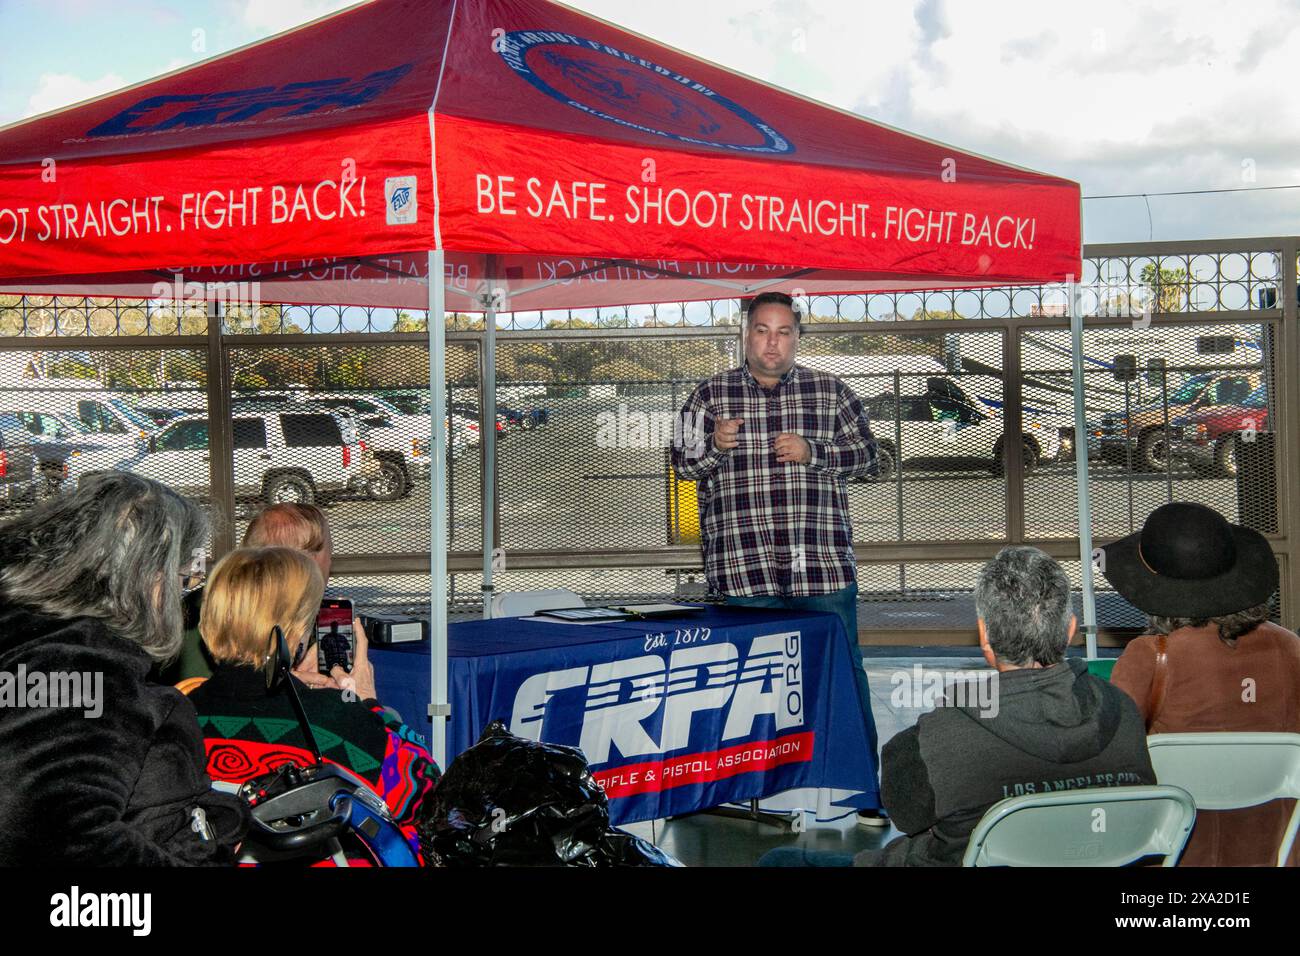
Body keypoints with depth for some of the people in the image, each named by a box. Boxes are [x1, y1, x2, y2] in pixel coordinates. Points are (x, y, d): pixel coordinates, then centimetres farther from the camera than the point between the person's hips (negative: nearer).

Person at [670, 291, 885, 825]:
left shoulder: (830, 392, 8)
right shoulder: (711, 395, 7)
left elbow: (867, 455, 8)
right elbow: (683, 463, 7)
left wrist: (812, 452, -9)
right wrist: (714, 446, -14)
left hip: (823, 565, 0)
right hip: (742, 569, 0)